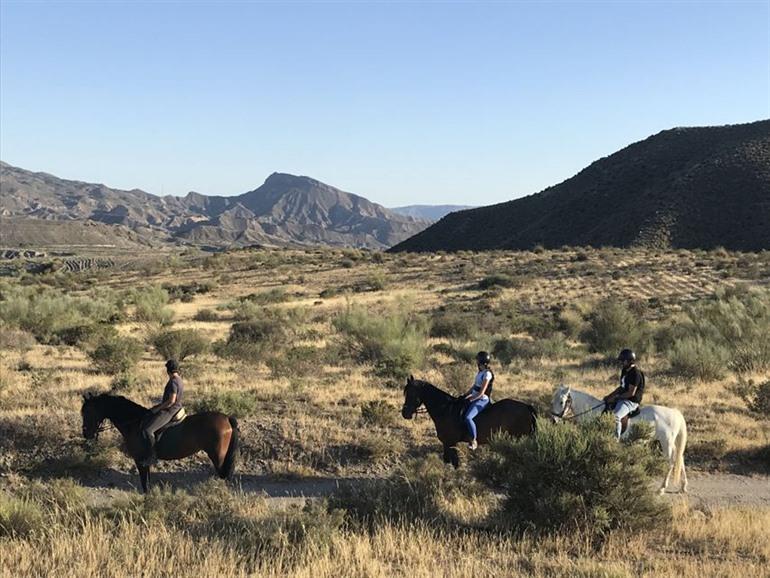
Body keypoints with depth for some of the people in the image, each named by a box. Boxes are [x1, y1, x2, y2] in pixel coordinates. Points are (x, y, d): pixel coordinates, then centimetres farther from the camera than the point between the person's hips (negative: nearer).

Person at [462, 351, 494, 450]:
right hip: (475, 397, 10)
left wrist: (469, 399, -13)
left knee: (467, 417, -28)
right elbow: (474, 386, 18)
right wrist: (465, 395, 8)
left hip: (482, 400, -10)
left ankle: (474, 441, -19)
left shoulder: (487, 374, -17)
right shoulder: (480, 371, 12)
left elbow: (481, 393, -19)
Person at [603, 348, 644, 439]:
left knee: (615, 417, -29)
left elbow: (631, 393, -21)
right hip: (622, 398, 11)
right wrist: (609, 396, 7)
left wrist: (616, 397, -16)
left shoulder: (635, 373, -19)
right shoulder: (624, 371, 10)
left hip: (631, 401, -11)